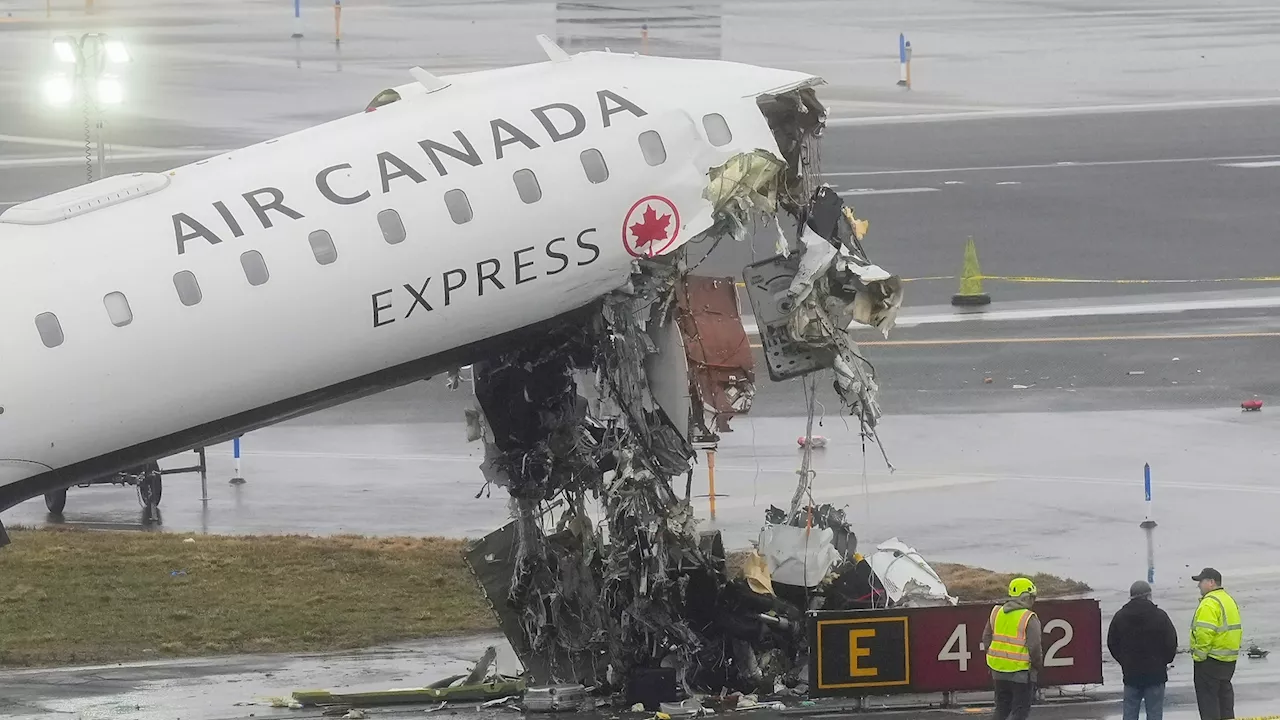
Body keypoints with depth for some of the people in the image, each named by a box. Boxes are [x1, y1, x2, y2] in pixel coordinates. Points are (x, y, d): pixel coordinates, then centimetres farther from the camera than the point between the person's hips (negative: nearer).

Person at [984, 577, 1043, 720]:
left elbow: (986, 639, 10)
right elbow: (1034, 648, -17)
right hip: (1021, 673, -6)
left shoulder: (997, 613, 4)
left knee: (1002, 708, 18)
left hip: (998, 671, 6)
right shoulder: (1030, 619, -15)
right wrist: (1038, 665, 1)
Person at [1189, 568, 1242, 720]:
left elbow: (1205, 632, -26)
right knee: (1224, 694, 15)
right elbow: (1237, 630, 19)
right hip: (1229, 660, 10)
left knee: (1207, 696, -5)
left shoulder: (1209, 603, -18)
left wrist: (1199, 655, -19)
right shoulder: (1229, 600, 15)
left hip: (1211, 661, -10)